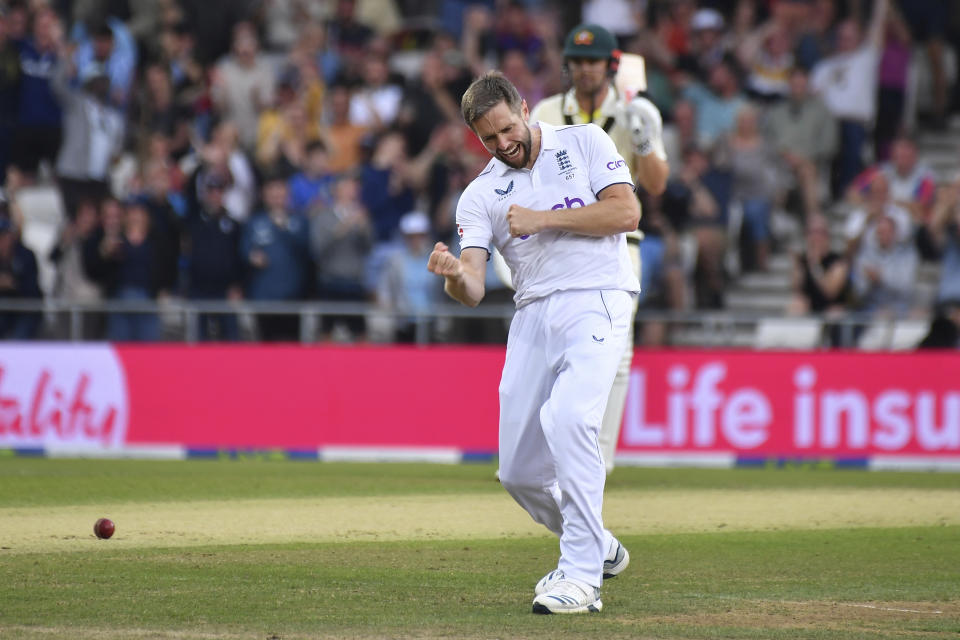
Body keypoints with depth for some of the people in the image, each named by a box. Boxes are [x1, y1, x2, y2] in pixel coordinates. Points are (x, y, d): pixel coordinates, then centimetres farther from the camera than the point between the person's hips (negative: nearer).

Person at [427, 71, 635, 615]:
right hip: (533, 317, 5)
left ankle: (582, 576, -27)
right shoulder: (481, 194, 11)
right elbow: (472, 292, -1)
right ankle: (600, 549, 30)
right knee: (520, 472, 3)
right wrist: (454, 275, -25)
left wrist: (543, 219, -9)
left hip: (597, 300, -5)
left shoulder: (585, 143, 6)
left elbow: (627, 212, -7)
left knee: (567, 416, -29)